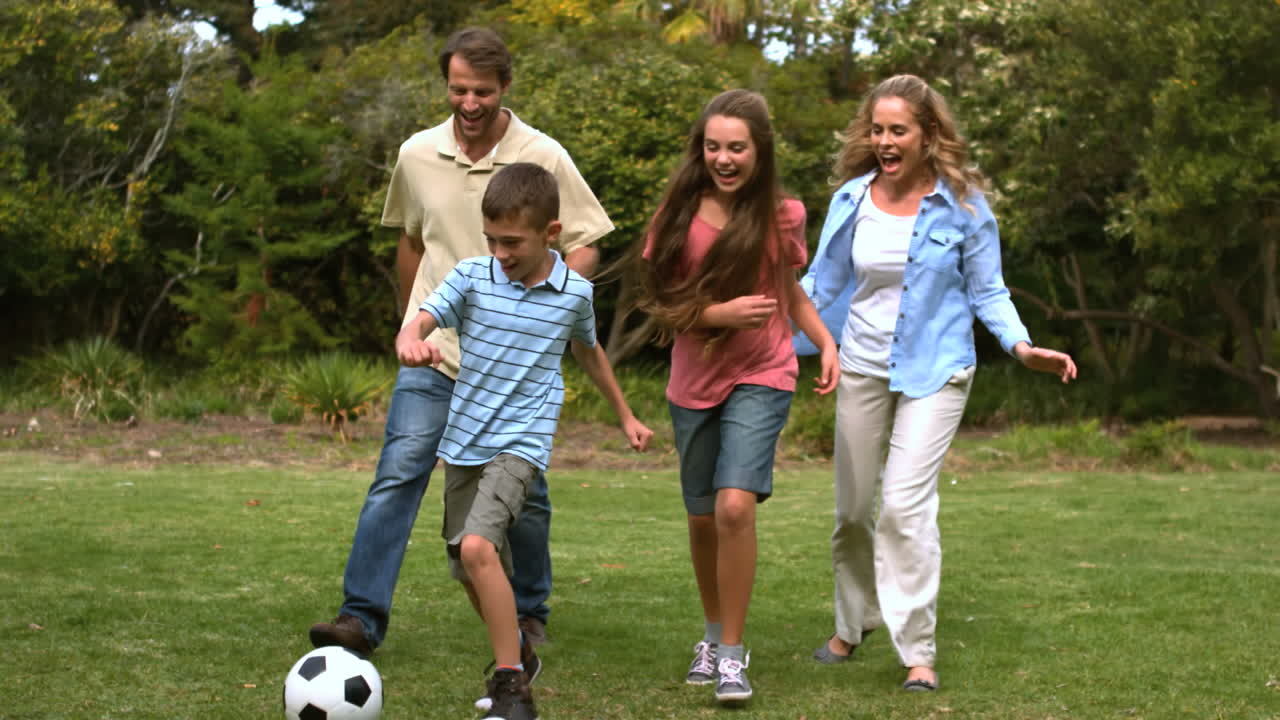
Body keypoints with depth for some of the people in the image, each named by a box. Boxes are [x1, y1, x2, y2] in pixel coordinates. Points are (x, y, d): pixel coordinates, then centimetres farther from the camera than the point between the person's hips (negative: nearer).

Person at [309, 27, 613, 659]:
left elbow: (584, 247, -2)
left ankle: (530, 613, 28)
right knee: (398, 472, -12)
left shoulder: (543, 158, -6)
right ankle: (362, 617, -13)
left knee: (523, 492, 8)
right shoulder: (417, 156, 2)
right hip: (434, 351, 1)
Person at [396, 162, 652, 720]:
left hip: (521, 442, -3)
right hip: (463, 441, 4)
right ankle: (513, 654, 38)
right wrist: (410, 343, -42)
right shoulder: (473, 277, -4)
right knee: (473, 573, 12)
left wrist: (625, 416, 29)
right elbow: (419, 322, -17)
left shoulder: (575, 293, -2)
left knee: (478, 547, -25)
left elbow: (588, 351, 18)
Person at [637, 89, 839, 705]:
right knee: (703, 516, 12)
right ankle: (712, 633, 36)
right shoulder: (679, 214, -6)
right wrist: (720, 312, -21)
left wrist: (826, 342, 0)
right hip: (694, 382, 2)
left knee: (735, 506, -19)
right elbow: (661, 305, -6)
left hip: (761, 379, -2)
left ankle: (732, 655, -8)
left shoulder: (782, 215, -4)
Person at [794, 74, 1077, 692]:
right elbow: (819, 284, 8)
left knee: (905, 504, -16)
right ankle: (852, 626, 33)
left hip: (934, 374, -4)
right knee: (853, 507, 11)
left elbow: (986, 291, 0)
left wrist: (1022, 346, -16)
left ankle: (917, 651, -7)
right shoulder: (851, 200, -1)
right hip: (862, 368, 4)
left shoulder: (963, 205, -7)